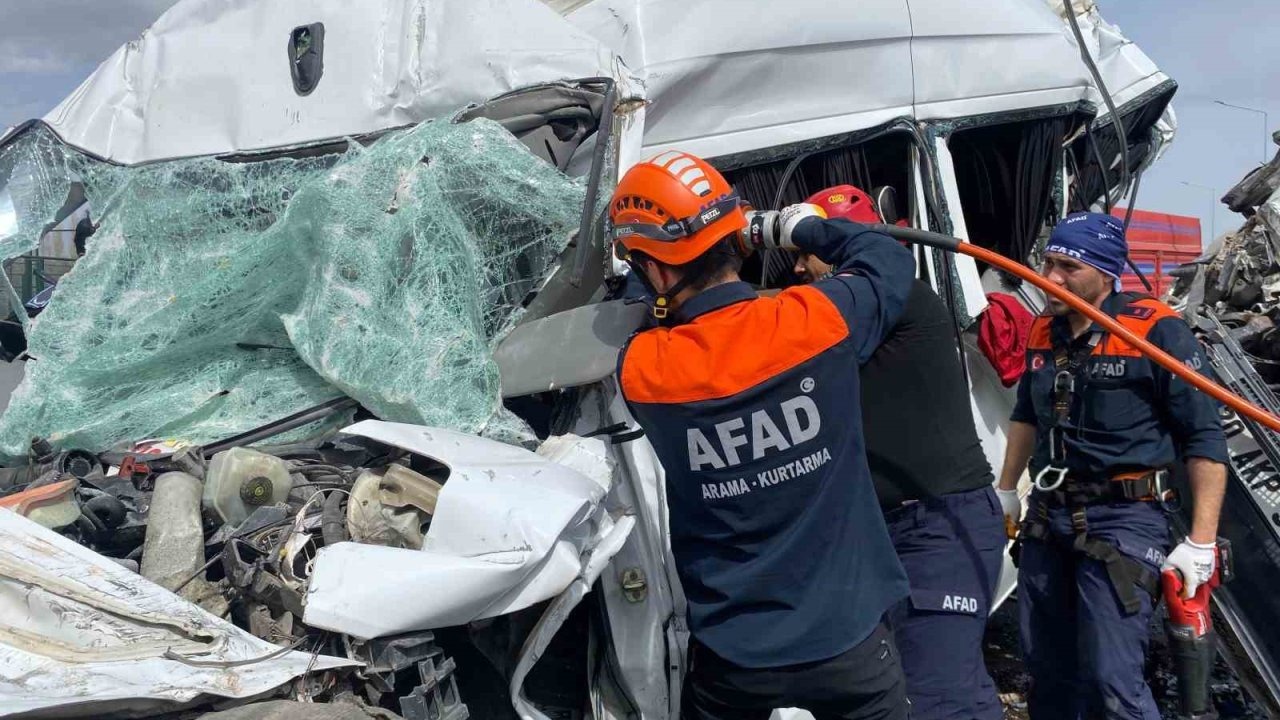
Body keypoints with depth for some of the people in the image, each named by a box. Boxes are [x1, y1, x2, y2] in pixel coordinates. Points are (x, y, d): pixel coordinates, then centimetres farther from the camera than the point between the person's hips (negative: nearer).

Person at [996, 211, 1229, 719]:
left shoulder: (1156, 332, -13)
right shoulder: (1044, 332, 6)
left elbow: (1204, 438, -11)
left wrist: (1201, 542, -15)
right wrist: (1004, 492, 24)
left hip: (1123, 520, -6)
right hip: (1047, 516, 6)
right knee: (1048, 673, 15)